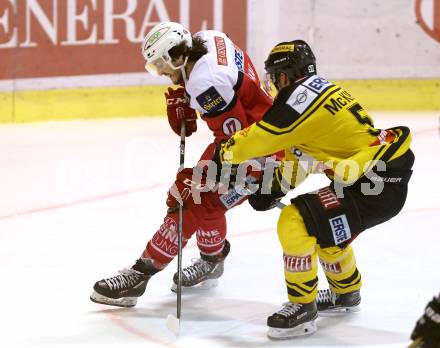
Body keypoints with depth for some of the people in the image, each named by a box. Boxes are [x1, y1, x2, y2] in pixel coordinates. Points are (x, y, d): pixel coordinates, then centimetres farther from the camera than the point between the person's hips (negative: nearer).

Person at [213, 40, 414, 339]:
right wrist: (273, 188, 20)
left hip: (378, 183, -11)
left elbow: (260, 137, -11)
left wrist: (226, 152, 7)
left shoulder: (303, 95, -14)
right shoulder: (321, 92, 17)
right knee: (326, 228, 30)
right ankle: (346, 292, 47)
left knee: (296, 222, -15)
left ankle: (302, 309, -5)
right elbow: (300, 151, 26)